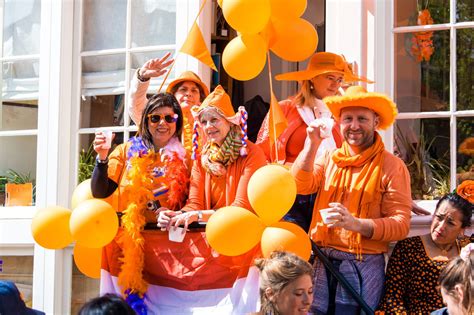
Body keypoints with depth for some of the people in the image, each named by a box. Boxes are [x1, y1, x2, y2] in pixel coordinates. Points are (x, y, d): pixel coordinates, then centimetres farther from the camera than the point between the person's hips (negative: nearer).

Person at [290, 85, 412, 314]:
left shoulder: (391, 166, -3)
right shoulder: (329, 159, 11)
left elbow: (401, 225, -10)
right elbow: (300, 186, -5)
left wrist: (356, 224, -24)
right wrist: (312, 145, -15)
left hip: (363, 266, -3)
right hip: (321, 260, 3)